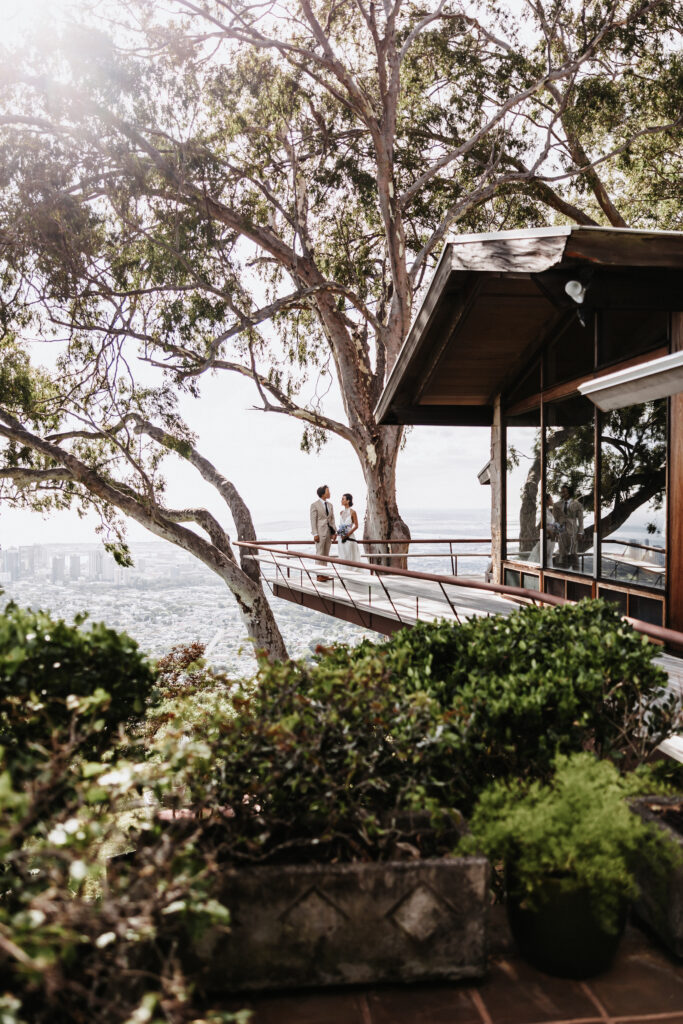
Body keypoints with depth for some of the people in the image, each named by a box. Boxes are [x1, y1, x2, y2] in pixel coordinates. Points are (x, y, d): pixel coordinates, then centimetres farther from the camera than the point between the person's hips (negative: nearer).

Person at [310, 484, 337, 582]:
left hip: (329, 532, 6)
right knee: (320, 554, -4)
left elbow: (332, 519, 12)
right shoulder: (315, 505, -7)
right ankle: (319, 575, -1)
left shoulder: (330, 504, 11)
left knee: (326, 554, 10)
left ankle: (324, 574, 16)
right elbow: (313, 520, -9)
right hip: (320, 532, -6)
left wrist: (334, 531, 4)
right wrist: (315, 534, -14)